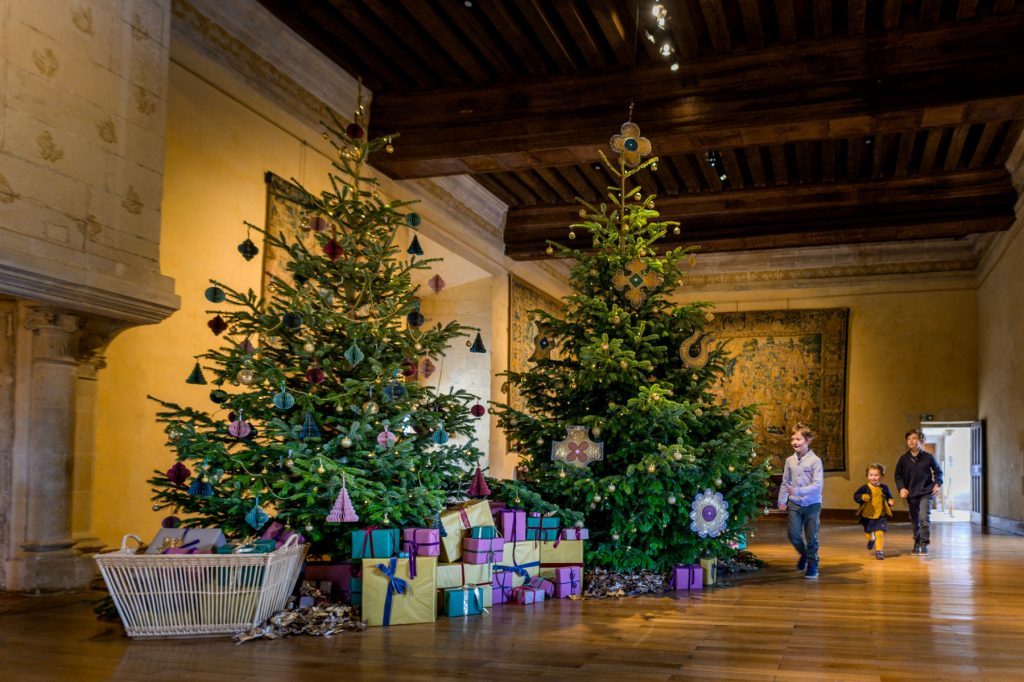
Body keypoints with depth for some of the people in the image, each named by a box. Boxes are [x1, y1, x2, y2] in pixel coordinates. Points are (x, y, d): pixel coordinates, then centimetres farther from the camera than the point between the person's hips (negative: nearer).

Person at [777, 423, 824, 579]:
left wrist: (798, 491, -28)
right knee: (793, 534, -1)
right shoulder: (790, 460, 2)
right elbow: (785, 482, 12)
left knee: (811, 537, 3)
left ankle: (812, 565, 21)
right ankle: (804, 554, 28)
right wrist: (782, 500, 7)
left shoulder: (815, 460, -11)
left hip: (812, 504, -3)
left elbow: (818, 485, -18)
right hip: (794, 504, 3)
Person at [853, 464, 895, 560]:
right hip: (867, 516, 1)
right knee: (867, 533, 20)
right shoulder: (865, 488, -10)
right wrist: (863, 497, -32)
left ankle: (879, 551, -3)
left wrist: (891, 501, -13)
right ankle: (871, 539, 55)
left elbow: (889, 497, 9)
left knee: (880, 533, -16)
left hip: (880, 516, -1)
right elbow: (856, 496, -13)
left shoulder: (884, 488, -4)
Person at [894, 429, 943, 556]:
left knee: (924, 517, -16)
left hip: (926, 493, -3)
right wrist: (901, 488, -7)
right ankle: (917, 543, 29)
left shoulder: (928, 457, -4)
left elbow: (938, 472, 7)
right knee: (914, 520, 12)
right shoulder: (904, 459, 1)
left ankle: (924, 544, -6)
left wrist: (937, 484, -9)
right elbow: (898, 476, 8)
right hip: (911, 494, 3)